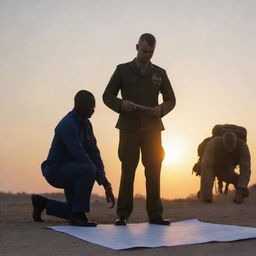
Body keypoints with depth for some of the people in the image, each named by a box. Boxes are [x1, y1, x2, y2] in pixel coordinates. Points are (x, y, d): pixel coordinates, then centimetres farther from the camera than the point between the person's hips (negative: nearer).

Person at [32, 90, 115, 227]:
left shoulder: (86, 124, 5)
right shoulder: (68, 124, -25)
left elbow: (94, 154, 2)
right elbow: (80, 156, -31)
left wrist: (106, 184, -7)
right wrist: (102, 179, -27)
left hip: (69, 171, 9)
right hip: (56, 170, -9)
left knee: (76, 212, 14)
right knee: (89, 170, -36)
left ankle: (42, 203, 29)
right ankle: (77, 215, -21)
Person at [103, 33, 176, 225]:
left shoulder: (160, 73, 13)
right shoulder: (122, 70, 8)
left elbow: (171, 99, 15)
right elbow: (108, 96, 5)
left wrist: (161, 109, -7)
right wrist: (121, 104, -16)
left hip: (152, 128, 2)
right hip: (129, 128, -2)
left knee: (154, 171, 0)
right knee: (128, 171, -3)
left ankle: (155, 214, 6)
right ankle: (123, 215, 2)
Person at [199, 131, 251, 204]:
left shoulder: (242, 146, -34)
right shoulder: (213, 143, -40)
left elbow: (245, 168, -39)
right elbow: (206, 166, -47)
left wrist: (240, 189, -54)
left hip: (225, 169, 3)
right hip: (211, 167, -2)